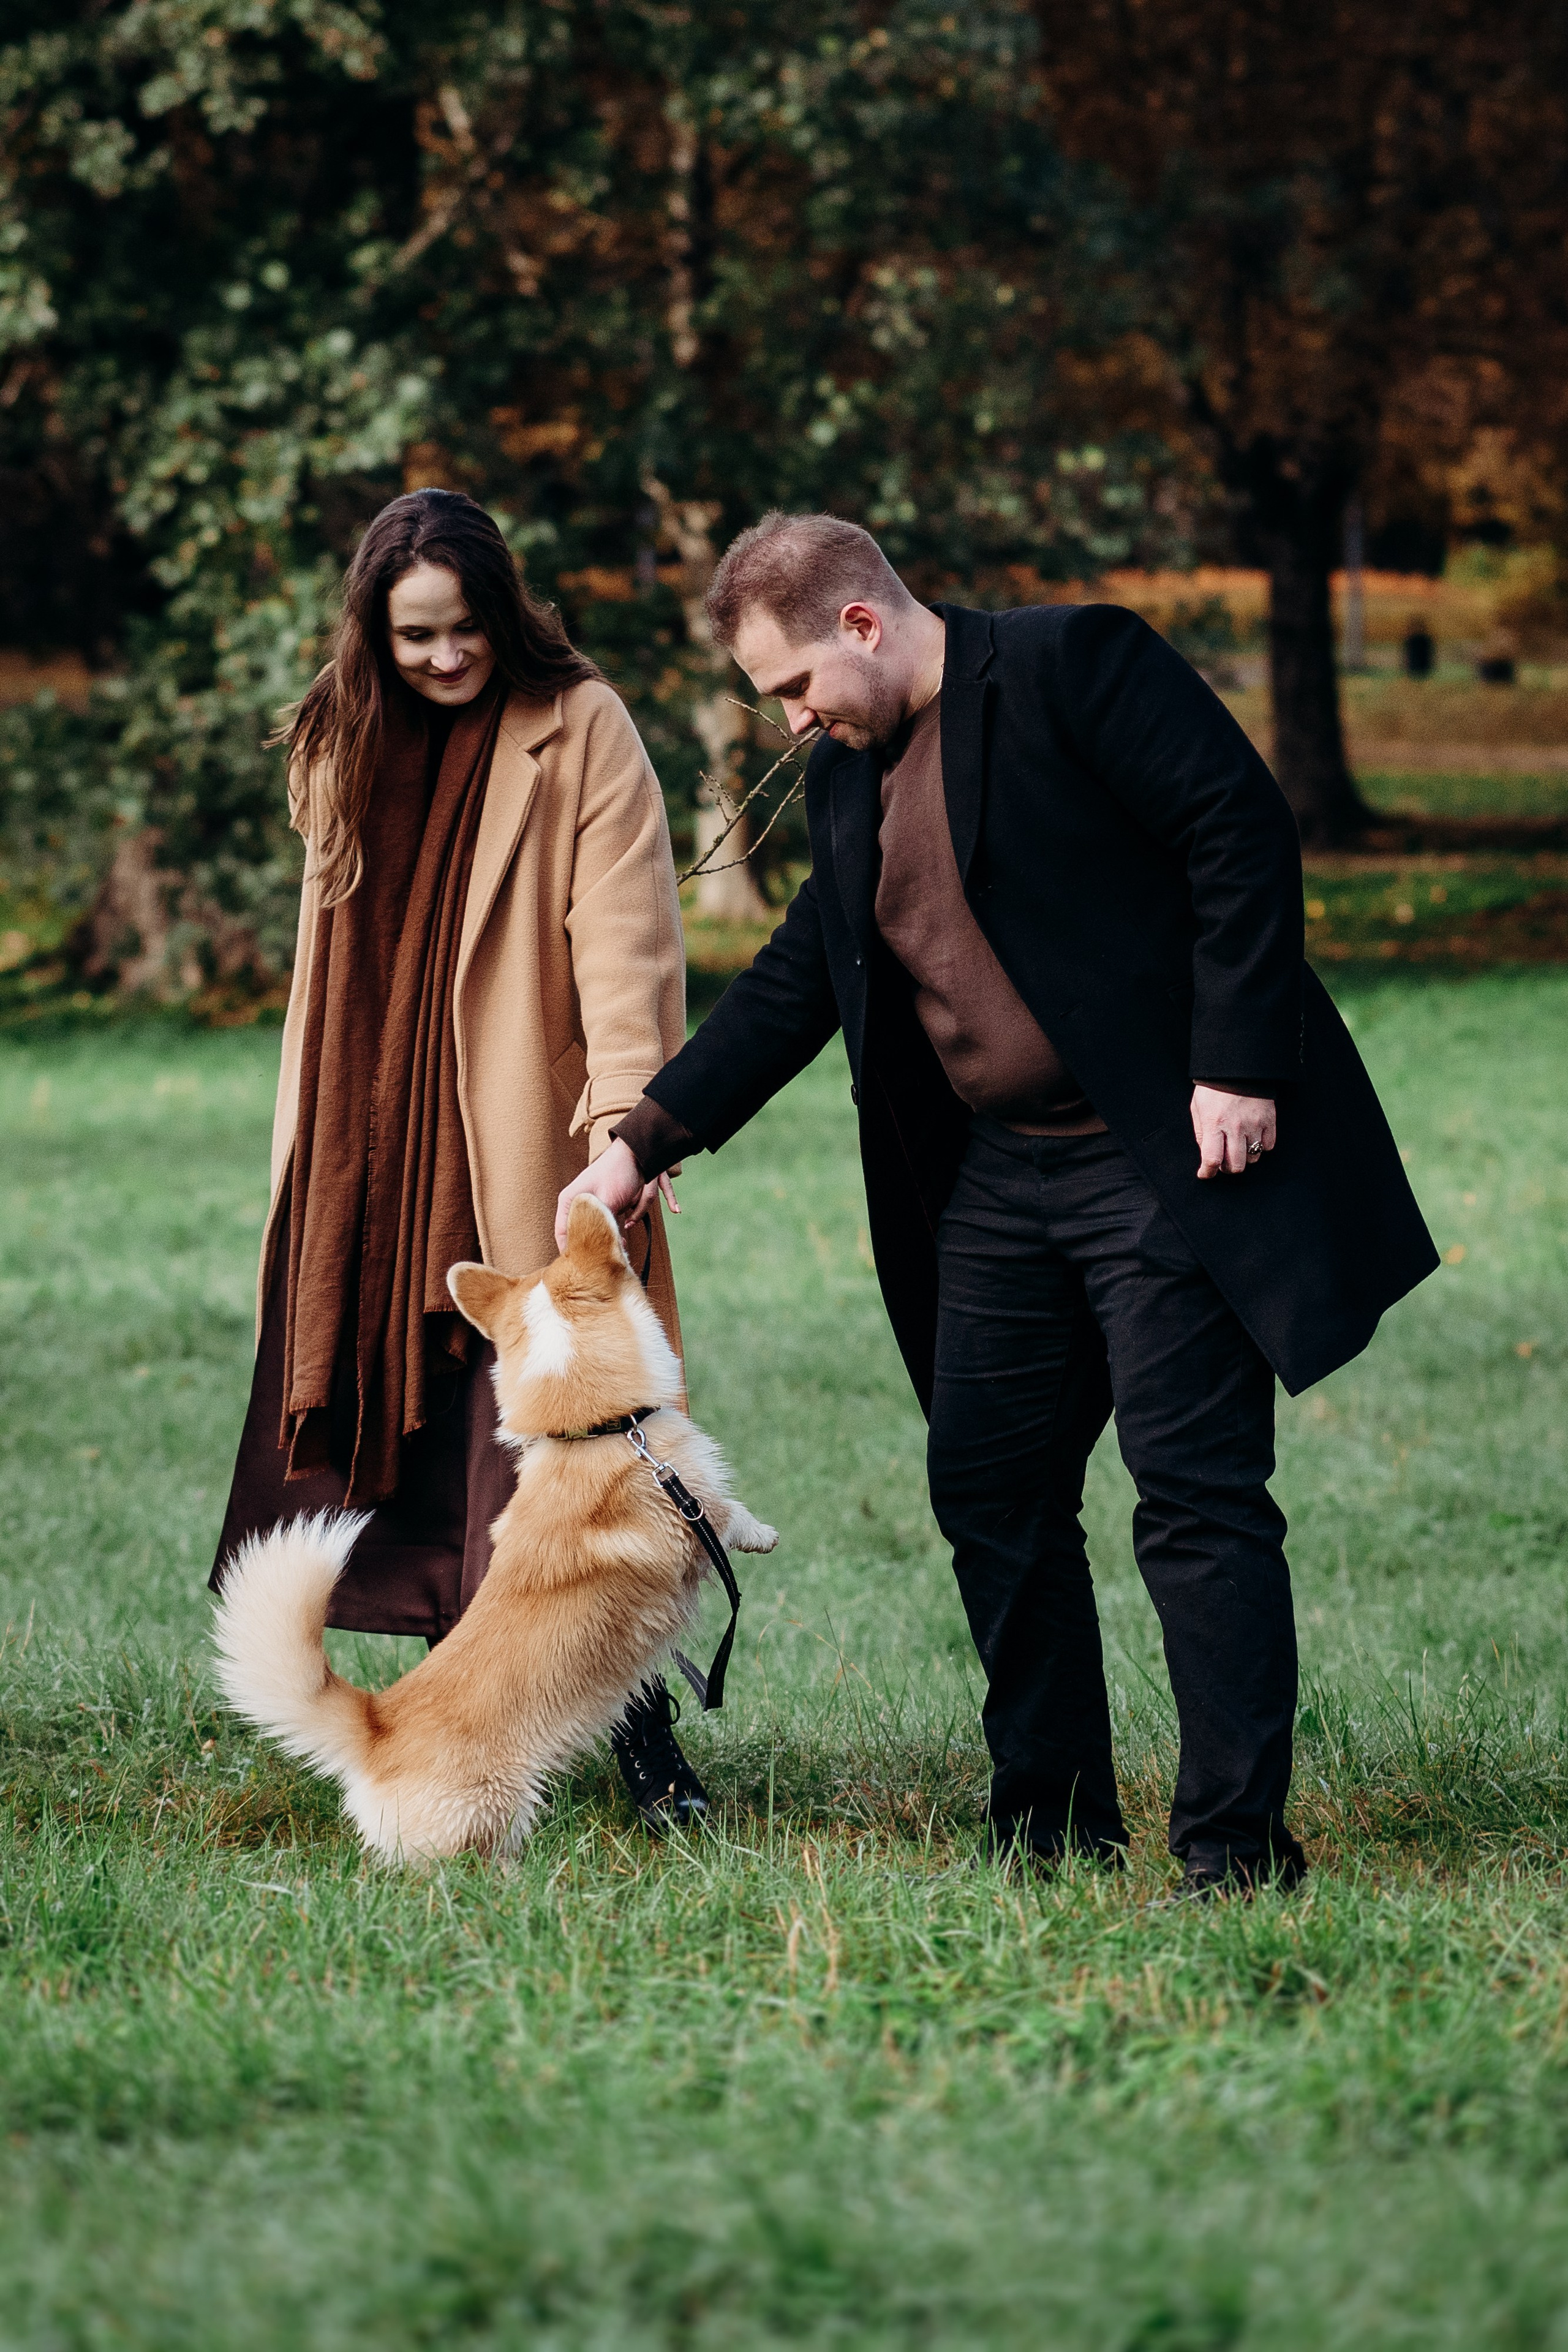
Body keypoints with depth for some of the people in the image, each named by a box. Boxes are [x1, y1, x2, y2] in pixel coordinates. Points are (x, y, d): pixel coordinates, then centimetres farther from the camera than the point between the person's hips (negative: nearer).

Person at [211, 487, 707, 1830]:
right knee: (420, 1423, 4)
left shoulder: (578, 729, -5)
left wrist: (625, 1101, -25)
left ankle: (640, 1731, -4)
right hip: (389, 1160, 5)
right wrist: (309, 1152, 17)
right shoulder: (352, 745, 13)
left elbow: (624, 930, -13)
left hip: (532, 1156, -5)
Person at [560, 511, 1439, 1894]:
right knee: (991, 1492, 9)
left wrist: (1237, 1066, -19)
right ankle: (1054, 1828, 19)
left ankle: (1237, 1846, -4)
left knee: (1198, 1496, -8)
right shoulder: (851, 775, 14)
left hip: (1171, 1159, -8)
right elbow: (794, 986, 20)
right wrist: (647, 1137, 14)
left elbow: (1241, 832, -15)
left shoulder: (1074, 663, -10)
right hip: (997, 1181, 8)